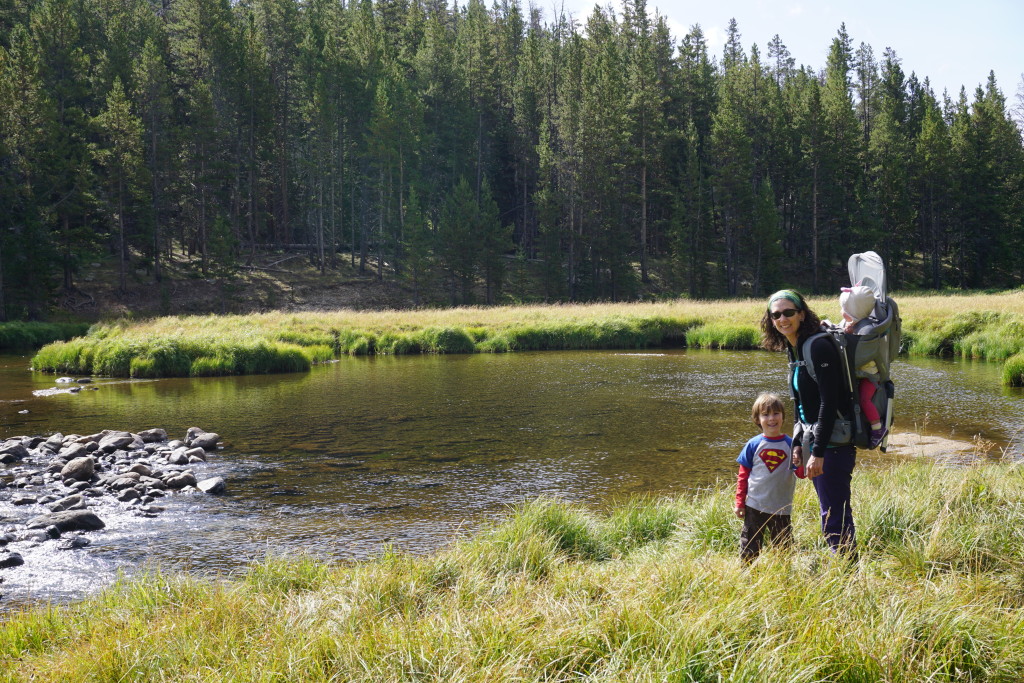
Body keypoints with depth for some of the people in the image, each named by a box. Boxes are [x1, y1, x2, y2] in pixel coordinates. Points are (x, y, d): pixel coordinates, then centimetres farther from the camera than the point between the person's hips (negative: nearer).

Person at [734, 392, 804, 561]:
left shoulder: (790, 444, 0)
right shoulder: (753, 445, -1)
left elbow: (801, 474, -4)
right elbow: (743, 475, 4)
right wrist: (739, 503, 1)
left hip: (782, 509, 1)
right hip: (755, 507, -1)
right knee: (749, 548, 5)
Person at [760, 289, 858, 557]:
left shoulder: (818, 346, -17)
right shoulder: (795, 349, 13)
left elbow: (829, 402, -21)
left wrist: (818, 451, -22)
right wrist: (798, 444, 14)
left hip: (833, 443, -10)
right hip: (813, 440, 10)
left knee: (834, 517, -6)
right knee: (832, 513, 16)